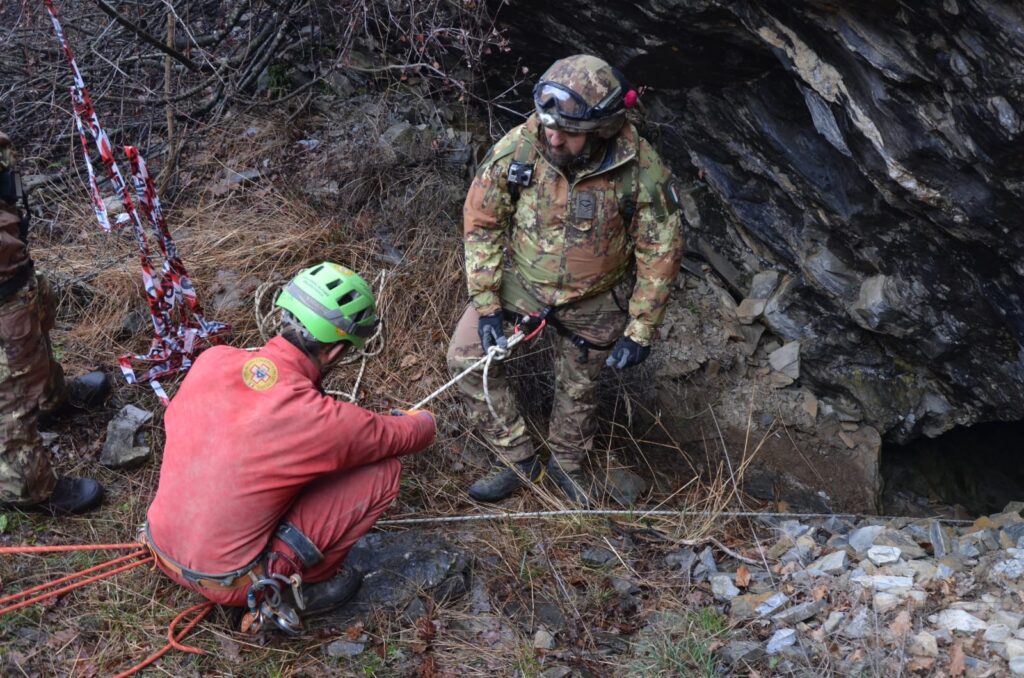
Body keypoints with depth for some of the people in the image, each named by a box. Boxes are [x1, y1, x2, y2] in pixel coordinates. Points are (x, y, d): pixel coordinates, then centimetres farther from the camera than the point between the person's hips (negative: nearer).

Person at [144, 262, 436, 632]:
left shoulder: (211, 360, -9)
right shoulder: (321, 420, -24)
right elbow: (406, 437, -4)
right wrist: (423, 419, 22)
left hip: (163, 549, 6)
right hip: (227, 582, -6)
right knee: (384, 470, -5)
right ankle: (307, 582, 9)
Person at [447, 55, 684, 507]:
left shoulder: (641, 171, -28)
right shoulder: (515, 150, -26)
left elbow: (660, 253, -15)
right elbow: (481, 223, -12)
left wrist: (640, 330, -14)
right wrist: (486, 304, -13)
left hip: (594, 301, -1)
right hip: (520, 280, 1)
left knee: (579, 388, 17)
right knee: (466, 356, -7)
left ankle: (567, 461, 49)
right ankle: (518, 459, 12)